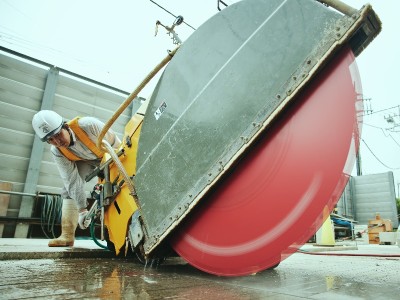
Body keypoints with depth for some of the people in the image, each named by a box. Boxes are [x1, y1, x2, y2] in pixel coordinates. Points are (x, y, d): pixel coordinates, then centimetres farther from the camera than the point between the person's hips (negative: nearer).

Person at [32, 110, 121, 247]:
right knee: (69, 186, -12)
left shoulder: (88, 125, -40)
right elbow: (73, 181, -24)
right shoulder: (57, 152, -25)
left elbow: (114, 141, -26)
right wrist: (82, 209, -28)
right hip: (85, 161, 3)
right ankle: (67, 235, -7)